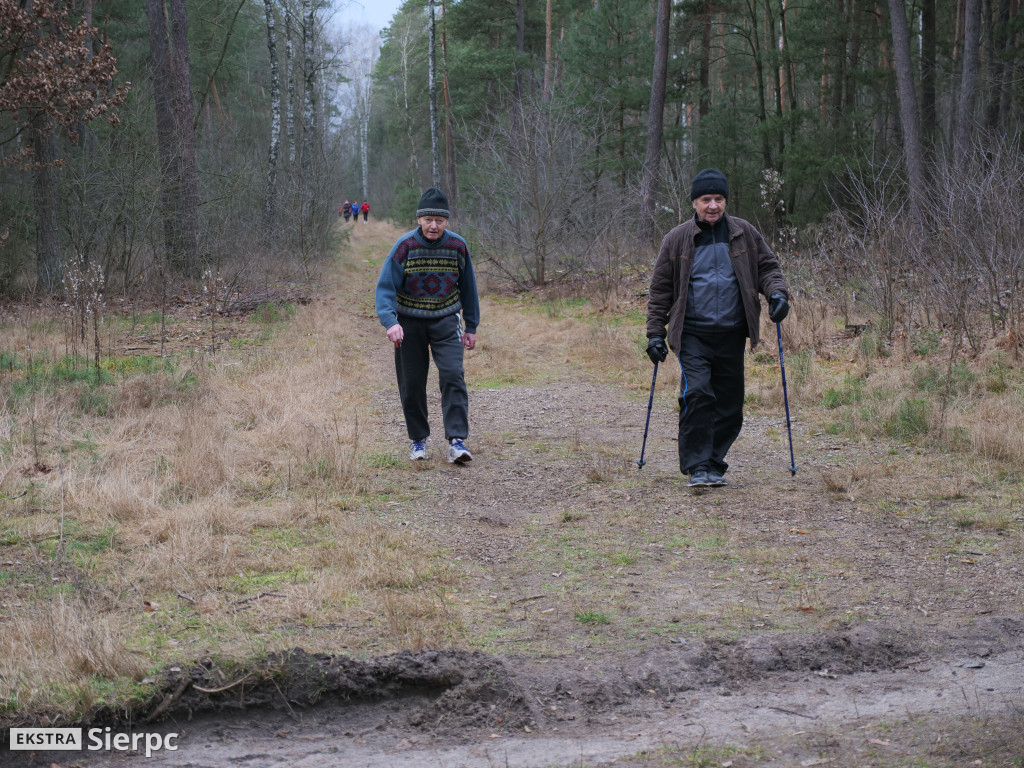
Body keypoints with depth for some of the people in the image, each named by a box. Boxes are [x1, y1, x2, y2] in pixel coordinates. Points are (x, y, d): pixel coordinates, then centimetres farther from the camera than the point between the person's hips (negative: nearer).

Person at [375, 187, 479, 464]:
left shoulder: (457, 246, -4)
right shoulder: (404, 246, -12)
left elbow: (468, 288, 9)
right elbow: (385, 288, -16)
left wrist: (471, 327, 10)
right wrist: (390, 322, -33)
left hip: (445, 322, 1)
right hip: (409, 324, -1)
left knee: (453, 376, -16)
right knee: (412, 385, 4)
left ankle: (457, 440, -16)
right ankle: (418, 440, 22)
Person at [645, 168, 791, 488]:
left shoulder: (744, 233, 7)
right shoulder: (677, 239, 3)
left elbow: (767, 266, 16)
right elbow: (660, 289, 8)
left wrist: (777, 292, -6)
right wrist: (656, 333, 4)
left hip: (732, 334, 3)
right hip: (693, 334, -2)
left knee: (730, 404, 4)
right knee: (697, 393, -18)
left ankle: (715, 463, 18)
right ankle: (697, 466, -10)